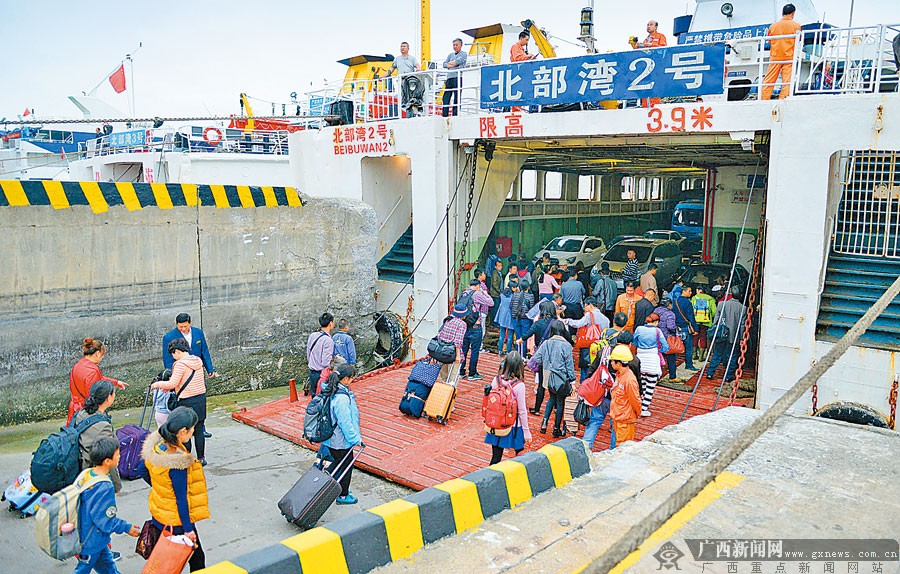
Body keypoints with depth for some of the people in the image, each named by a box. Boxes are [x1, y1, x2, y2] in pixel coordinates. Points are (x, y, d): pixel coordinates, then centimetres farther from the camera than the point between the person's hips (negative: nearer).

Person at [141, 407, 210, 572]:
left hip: (157, 514, 8)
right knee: (196, 557, 12)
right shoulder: (178, 463, -32)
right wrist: (188, 529, -14)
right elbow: (181, 498, -24)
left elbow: (146, 475, 8)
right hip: (175, 521, -8)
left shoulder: (156, 445, -9)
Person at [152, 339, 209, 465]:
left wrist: (158, 384, -2)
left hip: (187, 402, -7)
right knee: (199, 429, 13)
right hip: (201, 398, 7)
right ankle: (201, 458, 19)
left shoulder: (180, 364, -15)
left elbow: (172, 384, -19)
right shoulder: (198, 361, 8)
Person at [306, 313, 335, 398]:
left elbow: (308, 357, 12)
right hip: (323, 375, -7)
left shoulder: (312, 336, 4)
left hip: (312, 373, 8)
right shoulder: (328, 340, -20)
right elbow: (326, 363, -21)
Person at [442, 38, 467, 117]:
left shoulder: (463, 54, 9)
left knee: (457, 98, -8)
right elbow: (444, 64, 12)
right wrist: (453, 65, -3)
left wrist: (450, 63, 7)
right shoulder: (451, 55, 24)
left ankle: (456, 115, -9)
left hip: (458, 77, -6)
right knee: (446, 97, 0)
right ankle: (444, 115, 2)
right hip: (449, 77, 6)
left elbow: (457, 61, -8)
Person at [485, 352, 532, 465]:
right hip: (513, 426, -3)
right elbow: (522, 411, -13)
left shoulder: (496, 380, -8)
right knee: (520, 455, 21)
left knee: (495, 458, 11)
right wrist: (526, 431, -4)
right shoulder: (519, 385, -19)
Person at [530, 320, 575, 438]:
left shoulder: (546, 343, -3)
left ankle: (544, 422, 14)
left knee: (552, 398, 25)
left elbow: (536, 359, -2)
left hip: (549, 377, 4)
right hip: (561, 378, -4)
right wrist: (572, 380, 0)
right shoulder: (566, 345, -13)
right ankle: (556, 429, 18)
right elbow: (569, 364, -8)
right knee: (560, 402, 10)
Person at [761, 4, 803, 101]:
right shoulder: (796, 25, 1)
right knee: (787, 81, -3)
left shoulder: (773, 25, 6)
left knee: (768, 81, 2)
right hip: (789, 57, -2)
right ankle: (783, 100, -9)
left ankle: (763, 100, -2)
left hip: (775, 57, 2)